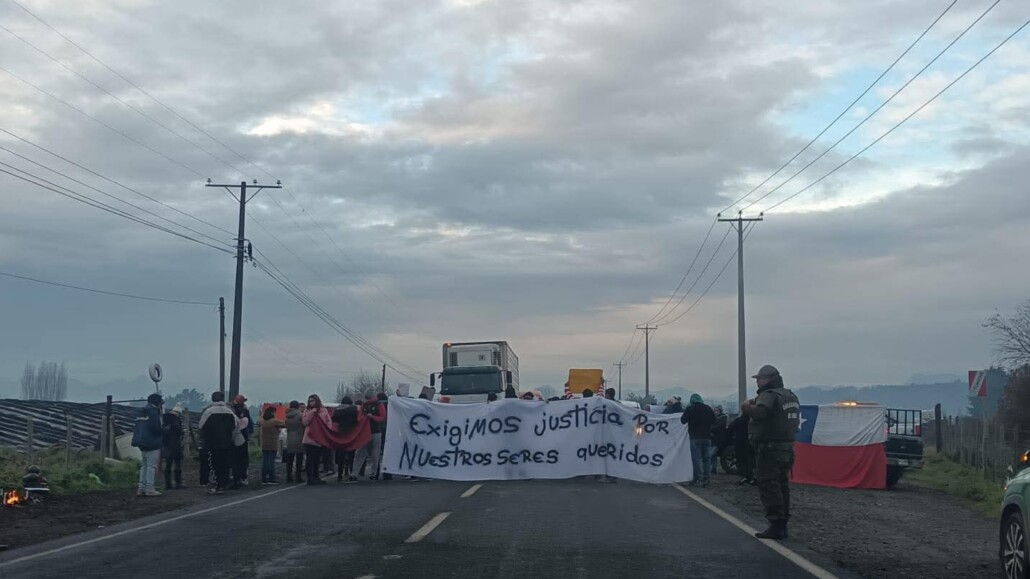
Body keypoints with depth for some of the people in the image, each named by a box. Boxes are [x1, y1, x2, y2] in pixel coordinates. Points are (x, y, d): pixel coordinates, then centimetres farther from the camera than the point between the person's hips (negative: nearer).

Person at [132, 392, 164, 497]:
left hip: (142, 442, 9)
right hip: (152, 443, -9)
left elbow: (136, 428, 16)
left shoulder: (142, 412, 15)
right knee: (151, 466, -6)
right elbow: (156, 428, -19)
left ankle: (141, 488, 13)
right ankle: (149, 489, -7)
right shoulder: (153, 412, -13)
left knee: (144, 466, 14)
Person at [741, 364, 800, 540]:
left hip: (769, 448, -9)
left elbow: (759, 412, -34)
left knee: (768, 487, -7)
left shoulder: (769, 395, -15)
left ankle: (775, 526, -10)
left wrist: (747, 406, -13)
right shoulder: (790, 396, 16)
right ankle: (783, 525, 17)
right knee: (782, 486, 14)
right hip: (787, 447, 9)